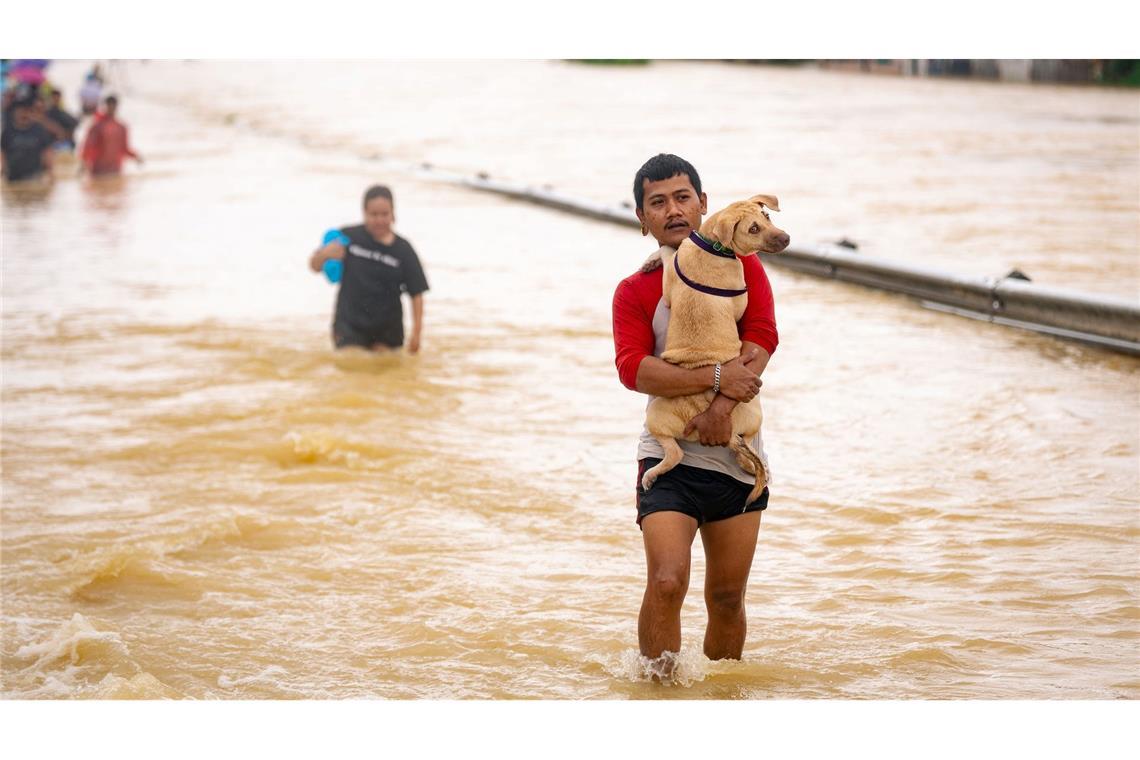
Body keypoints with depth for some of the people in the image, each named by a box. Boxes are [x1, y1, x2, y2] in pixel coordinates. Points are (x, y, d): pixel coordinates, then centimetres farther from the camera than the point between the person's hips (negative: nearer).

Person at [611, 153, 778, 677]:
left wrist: (722, 406, -21)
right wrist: (716, 378, -24)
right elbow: (633, 368, -14)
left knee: (727, 595, 8)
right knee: (667, 582, -18)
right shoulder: (635, 291, 3)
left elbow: (761, 337, -7)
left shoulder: (740, 265, 8)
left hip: (737, 453, 2)